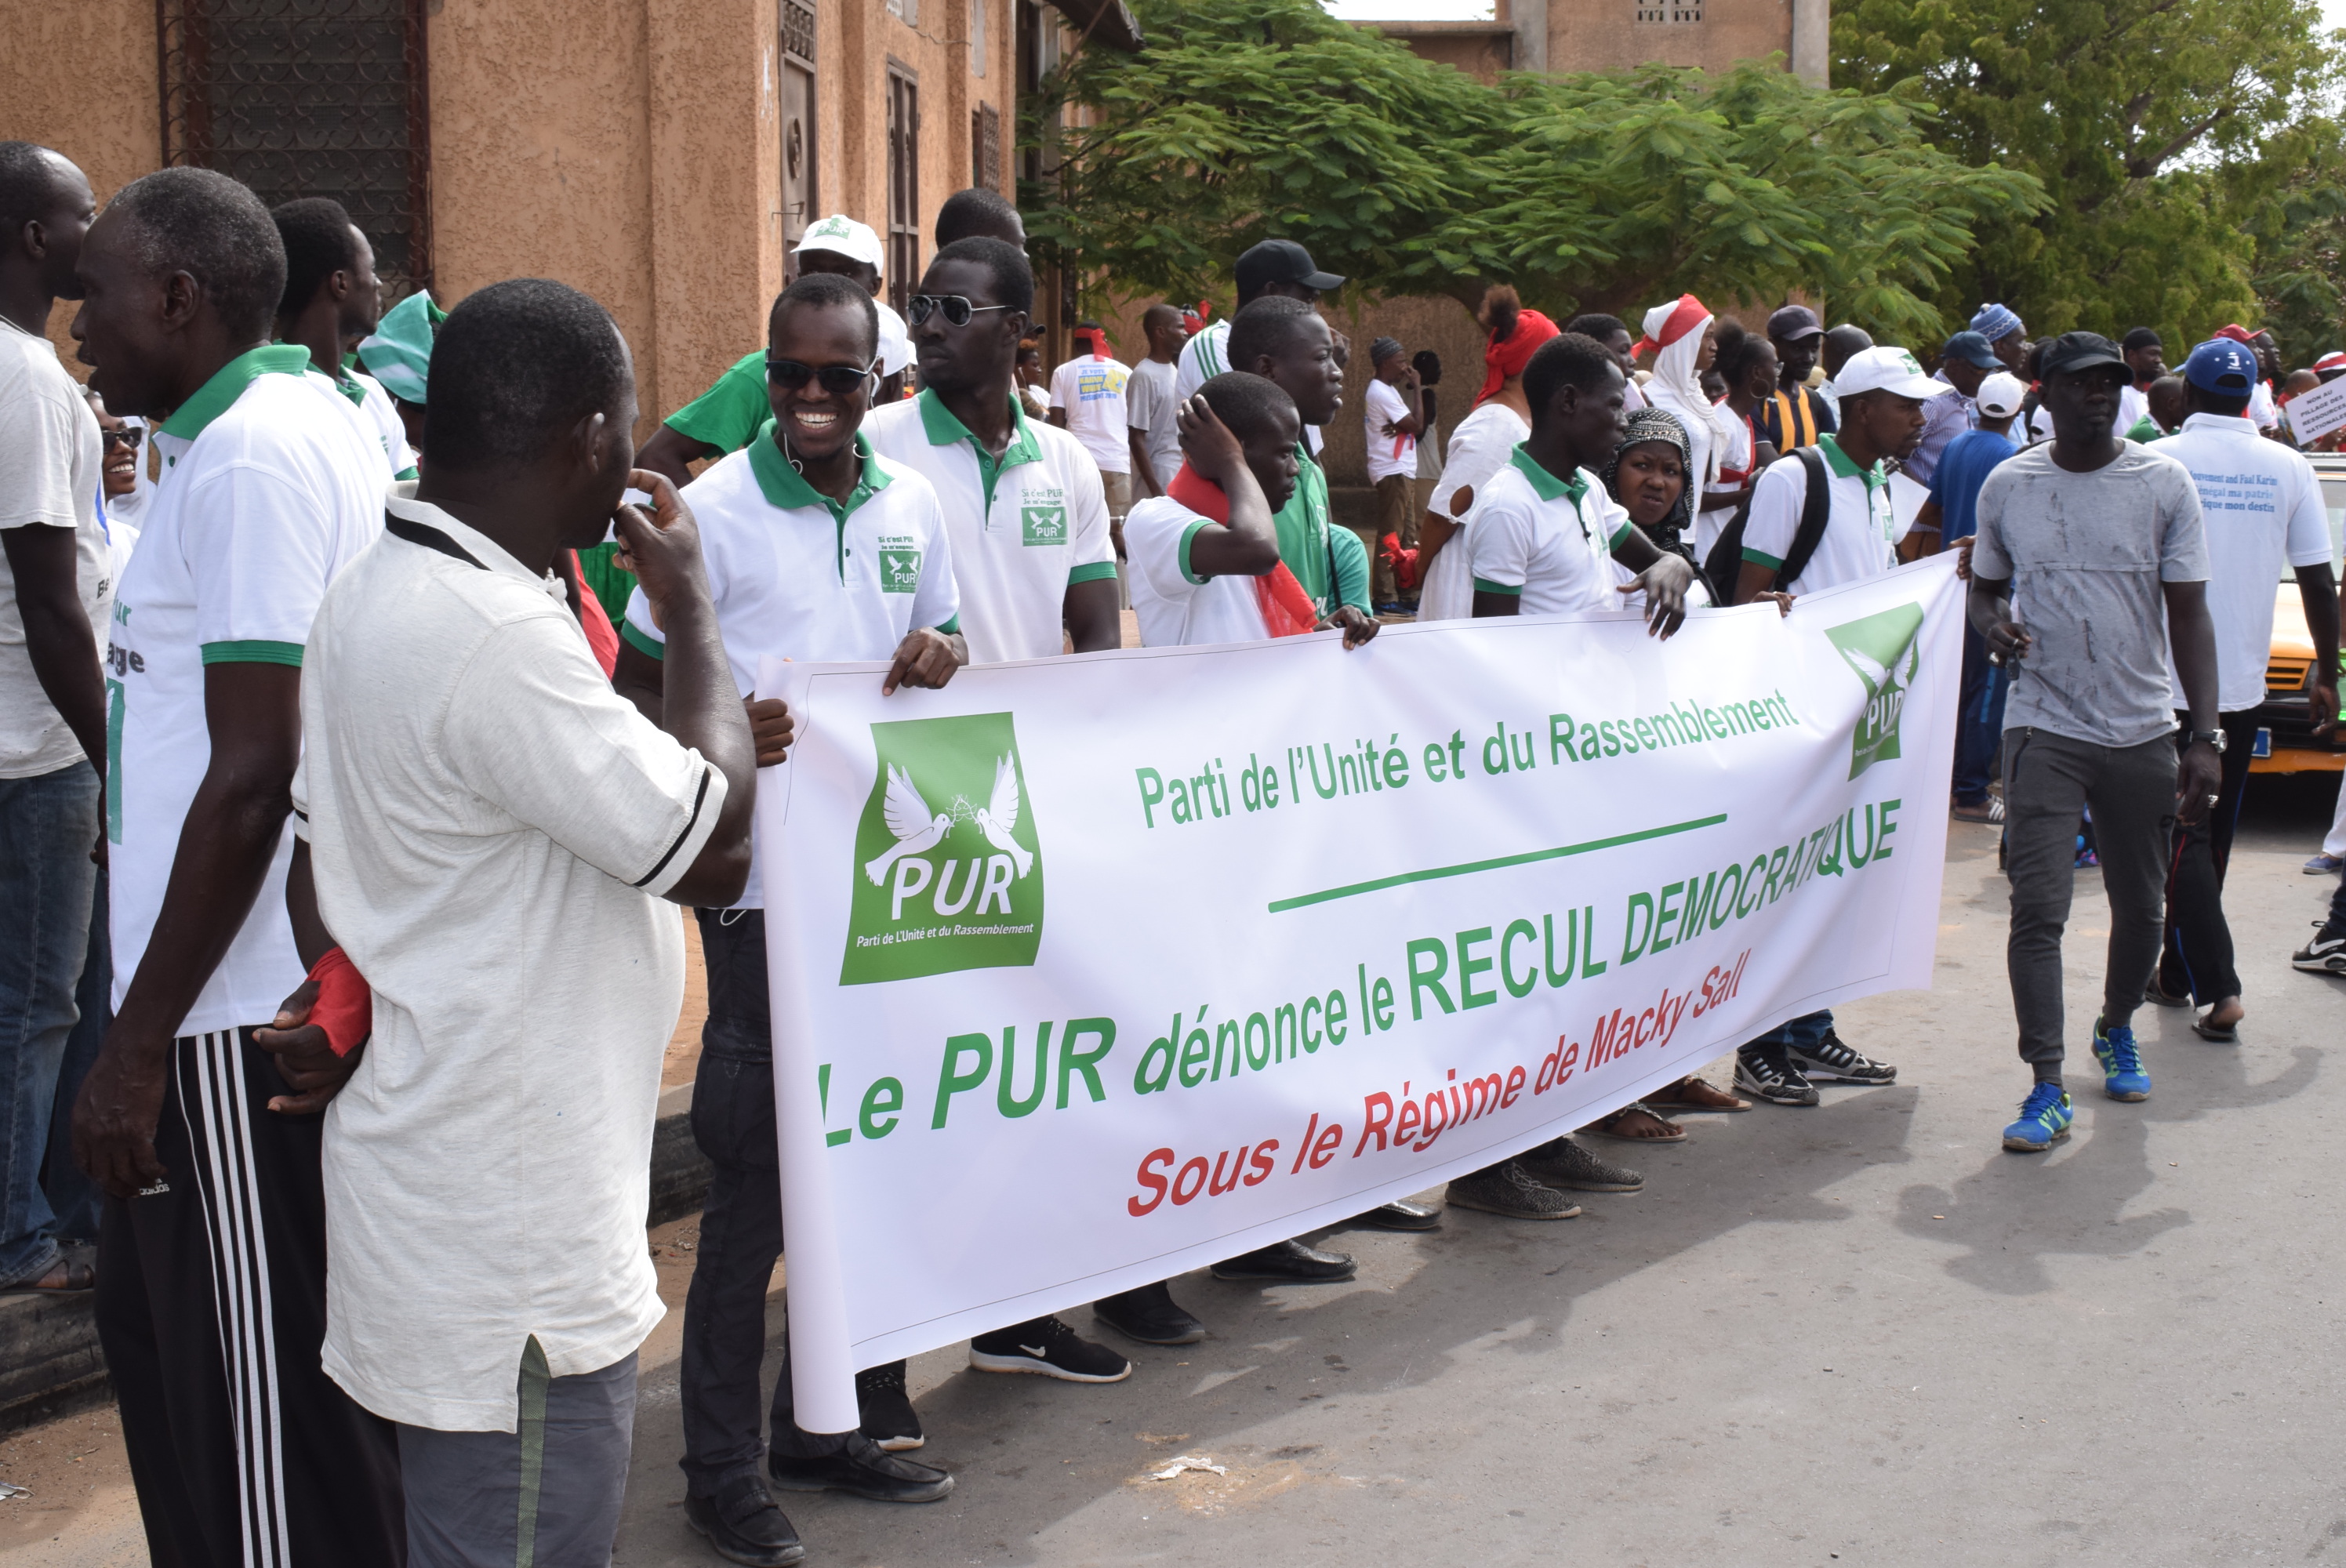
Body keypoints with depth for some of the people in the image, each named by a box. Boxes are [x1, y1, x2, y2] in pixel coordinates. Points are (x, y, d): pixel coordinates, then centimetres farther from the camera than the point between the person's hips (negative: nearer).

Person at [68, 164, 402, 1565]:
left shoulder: (248, 460, -17)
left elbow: (253, 773, -23)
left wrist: (140, 1043, -19)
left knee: (266, 1386, 2)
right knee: (163, 1332, 22)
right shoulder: (314, 427, 13)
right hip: (279, 989, 10)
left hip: (245, 1018, -10)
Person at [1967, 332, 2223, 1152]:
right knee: (2038, 909, -10)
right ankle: (2047, 1087, -5)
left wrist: (2205, 737, -7)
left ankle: (2117, 1028, 40)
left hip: (2142, 731, 1)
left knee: (2139, 907, 13)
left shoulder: (2164, 483, 0)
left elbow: (2189, 615, 0)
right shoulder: (2007, 485, 2)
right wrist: (1993, 623, -10)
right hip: (2043, 727, -1)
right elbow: (1984, 587, 16)